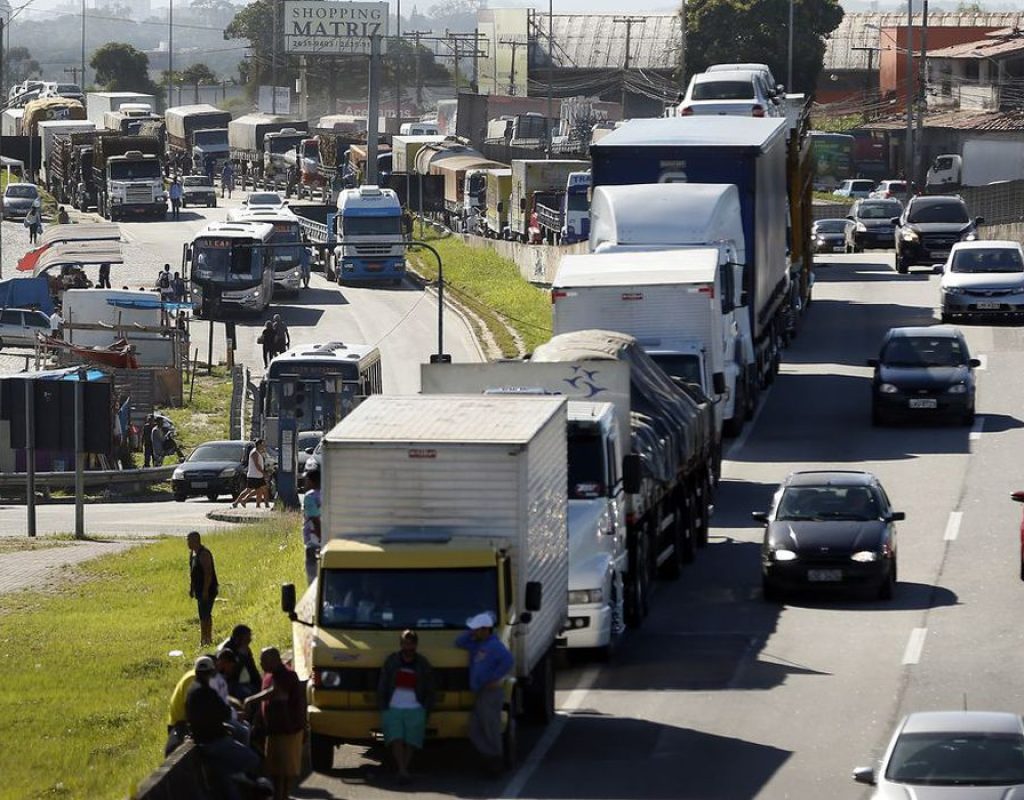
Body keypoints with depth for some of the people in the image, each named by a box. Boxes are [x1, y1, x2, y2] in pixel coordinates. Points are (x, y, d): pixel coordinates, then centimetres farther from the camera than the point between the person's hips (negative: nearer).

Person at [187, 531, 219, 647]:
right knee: (206, 615, 17)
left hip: (208, 589, -10)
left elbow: (208, 573, -23)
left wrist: (205, 591, -25)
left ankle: (204, 641, -10)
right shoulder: (192, 553, 11)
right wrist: (191, 588, 15)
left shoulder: (204, 554, -19)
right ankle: (209, 639, 25)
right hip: (199, 589, 10)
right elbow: (191, 571, 19)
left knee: (204, 616, -11)